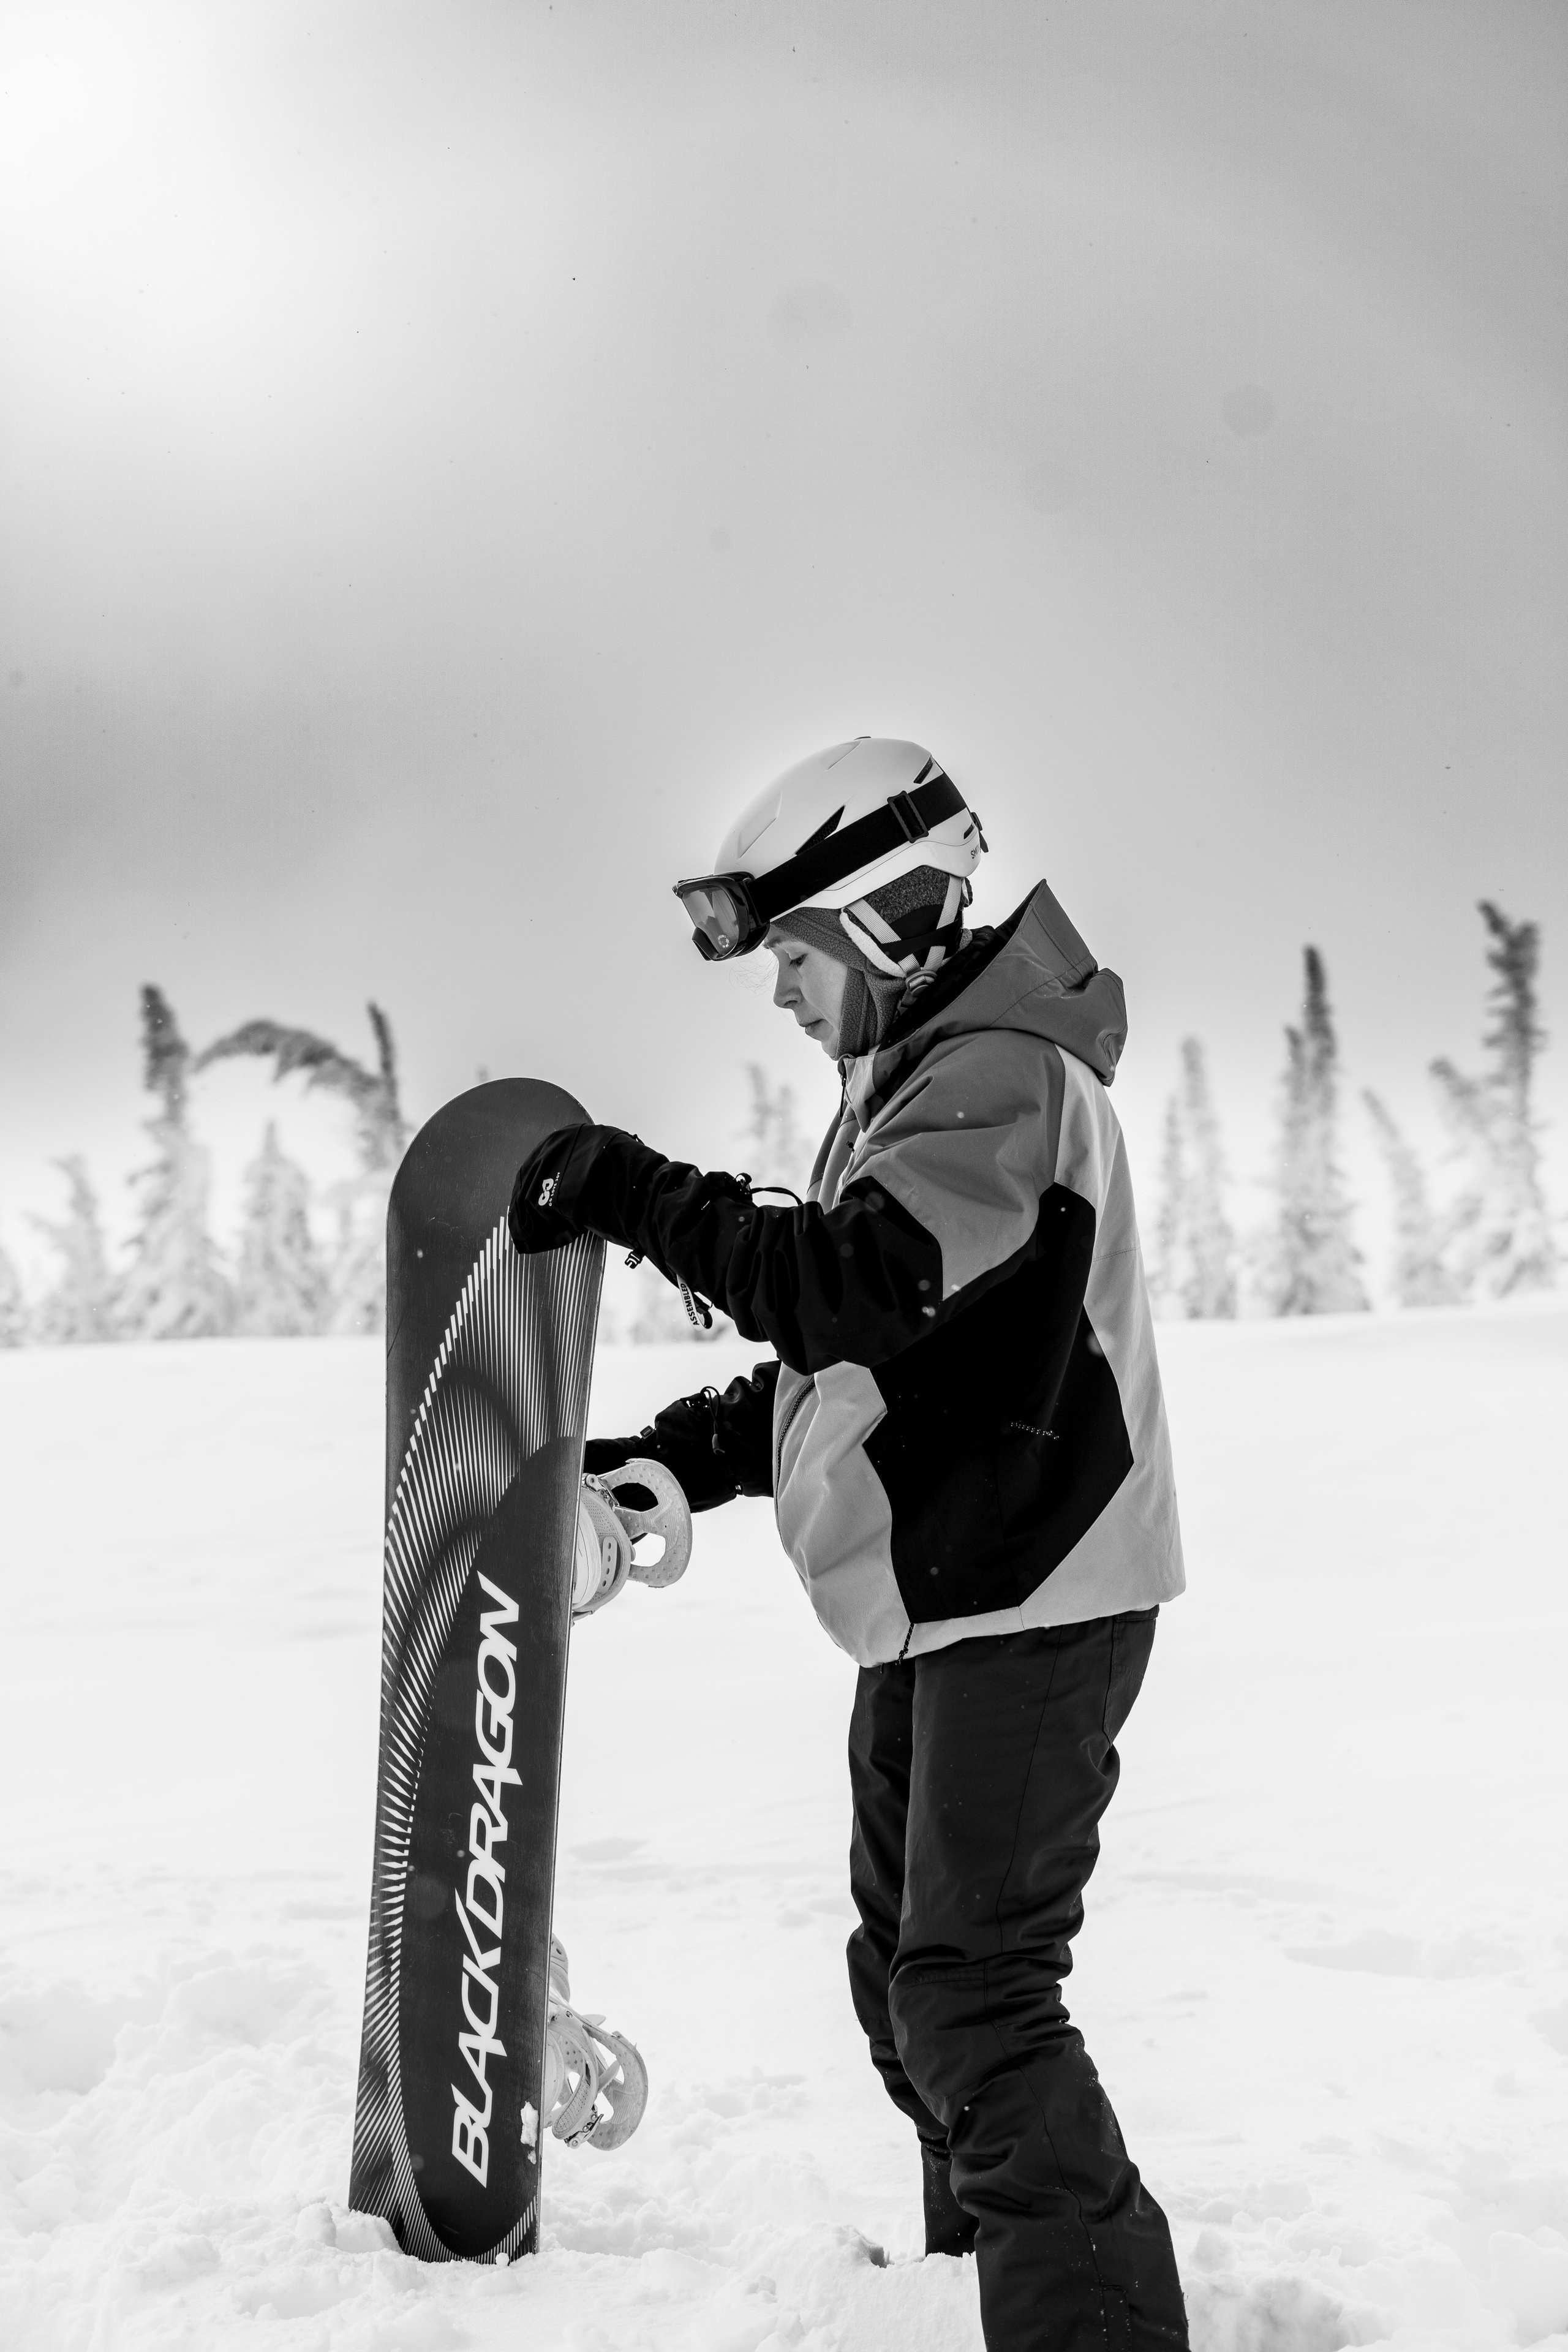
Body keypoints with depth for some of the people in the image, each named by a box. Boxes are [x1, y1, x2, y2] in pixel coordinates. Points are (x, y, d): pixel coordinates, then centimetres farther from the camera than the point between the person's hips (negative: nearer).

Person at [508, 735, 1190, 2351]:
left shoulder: (1002, 1073, -16)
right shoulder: (913, 1083, 17)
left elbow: (855, 1286, -30)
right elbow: (842, 1361, 21)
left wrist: (631, 1192, -24)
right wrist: (676, 1458, 11)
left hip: (1032, 1602, -10)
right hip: (935, 1606, 10)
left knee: (972, 1993, -12)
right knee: (906, 1972, 16)